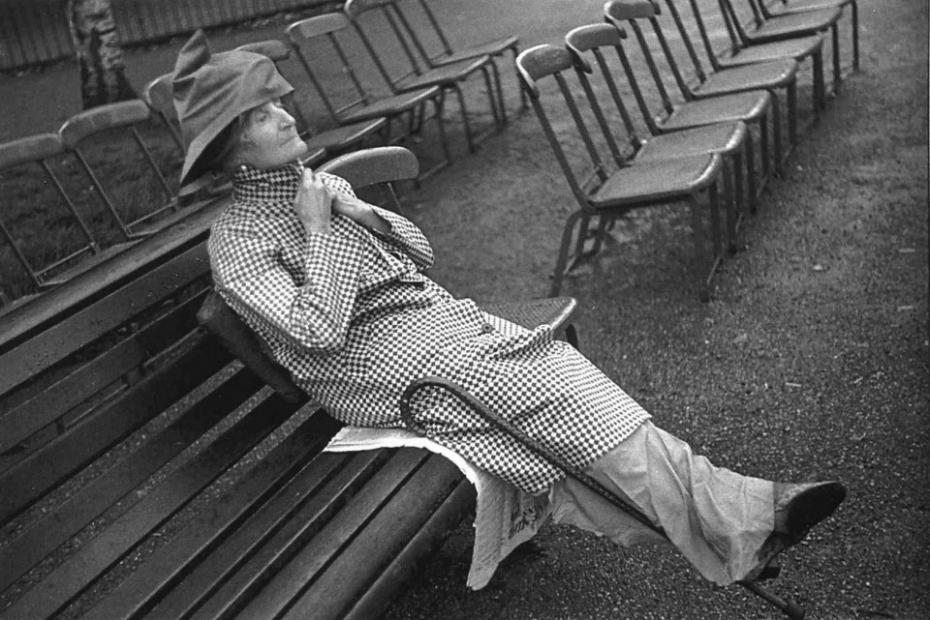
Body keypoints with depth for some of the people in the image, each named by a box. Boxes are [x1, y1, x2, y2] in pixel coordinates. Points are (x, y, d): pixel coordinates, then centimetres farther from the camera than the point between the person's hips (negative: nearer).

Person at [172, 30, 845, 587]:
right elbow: (318, 331, -21)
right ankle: (739, 526, -18)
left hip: (441, 315, 7)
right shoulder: (236, 240, -9)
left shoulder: (316, 182, 14)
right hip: (385, 367, -7)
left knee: (562, 371, -15)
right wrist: (319, 231, -16)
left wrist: (368, 217, -3)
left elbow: (421, 253, 15)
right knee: (558, 395, -21)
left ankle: (744, 515, -18)